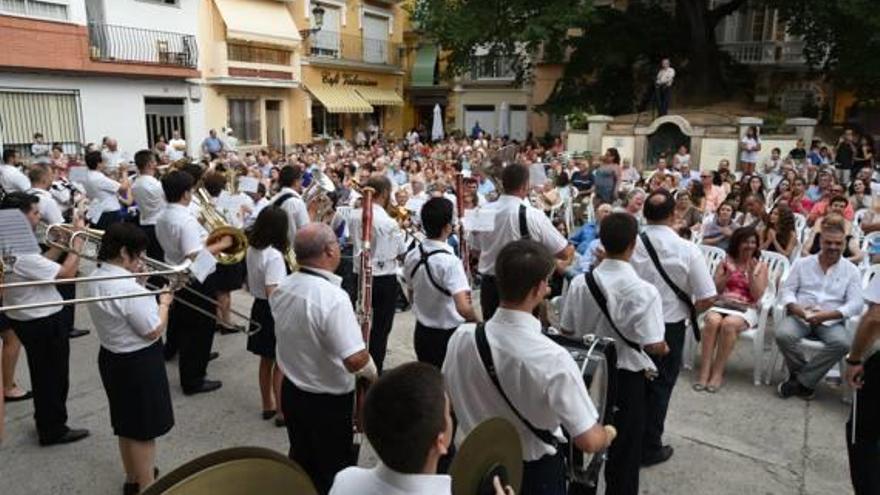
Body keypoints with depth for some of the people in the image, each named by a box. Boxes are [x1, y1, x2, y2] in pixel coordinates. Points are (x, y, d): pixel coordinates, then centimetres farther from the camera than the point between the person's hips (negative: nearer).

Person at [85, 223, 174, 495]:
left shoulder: (97, 279, 1)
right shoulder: (129, 289, -29)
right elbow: (154, 331, -22)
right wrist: (164, 302, -8)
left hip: (112, 358, 10)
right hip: (138, 363, -10)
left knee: (127, 424, 24)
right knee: (143, 430, 5)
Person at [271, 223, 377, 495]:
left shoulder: (281, 289, -6)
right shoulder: (333, 297, -31)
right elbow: (355, 360, -33)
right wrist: (373, 373, -13)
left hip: (291, 392, 7)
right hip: (329, 401, -7)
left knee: (300, 460, 26)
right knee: (333, 471, 15)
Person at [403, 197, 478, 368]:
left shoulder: (411, 256, -4)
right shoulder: (450, 261, -25)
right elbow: (463, 308, -33)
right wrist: (478, 324, -15)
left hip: (421, 333, 6)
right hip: (449, 336, -6)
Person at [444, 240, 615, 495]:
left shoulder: (461, 339, -18)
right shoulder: (553, 358, -31)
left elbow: (447, 402, -1)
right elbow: (588, 441, -25)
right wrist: (608, 434, -3)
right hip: (536, 472, -3)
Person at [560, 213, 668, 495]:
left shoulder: (580, 283, -9)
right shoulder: (643, 291, -22)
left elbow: (567, 331, -1)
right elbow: (652, 346, -20)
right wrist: (664, 348, 3)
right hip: (626, 376, -4)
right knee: (624, 448, 14)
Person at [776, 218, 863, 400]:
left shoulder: (851, 270, 7)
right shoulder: (802, 263, 10)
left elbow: (856, 304, -2)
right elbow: (787, 290, 6)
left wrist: (827, 315, -18)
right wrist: (796, 309, -16)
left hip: (831, 321, 0)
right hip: (800, 316, 0)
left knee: (843, 343, -32)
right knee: (783, 334, -31)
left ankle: (801, 381, -16)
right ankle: (807, 380, -7)